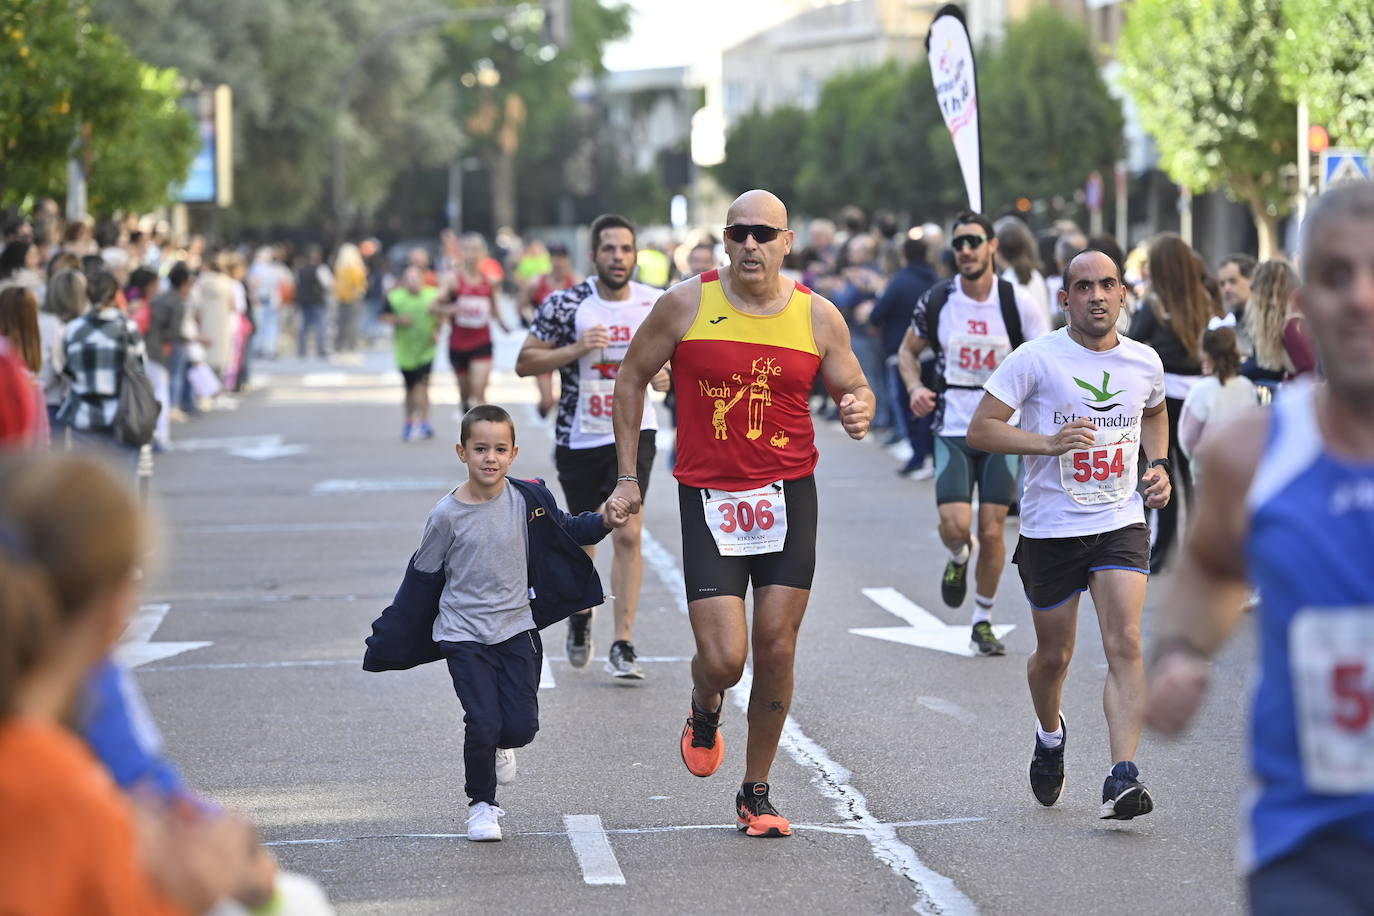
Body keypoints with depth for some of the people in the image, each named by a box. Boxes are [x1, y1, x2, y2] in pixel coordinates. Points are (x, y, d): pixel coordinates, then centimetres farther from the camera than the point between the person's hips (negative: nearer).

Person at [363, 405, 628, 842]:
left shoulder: (528, 499, -6)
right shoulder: (447, 515, -10)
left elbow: (566, 529, 13)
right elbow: (422, 577, 1)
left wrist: (603, 522, -8)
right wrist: (386, 638, 6)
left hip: (517, 628, 2)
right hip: (464, 635, -2)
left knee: (521, 726, -5)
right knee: (482, 721, -12)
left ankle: (497, 745, 32)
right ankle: (481, 805, 10)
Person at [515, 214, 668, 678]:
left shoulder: (656, 304, -2)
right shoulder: (564, 304, -10)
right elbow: (524, 363, -8)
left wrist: (664, 373, -6)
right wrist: (576, 350, -22)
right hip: (579, 436, 0)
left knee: (628, 533, -14)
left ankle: (623, 644, -11)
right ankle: (580, 618, 42)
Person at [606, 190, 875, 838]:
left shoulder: (817, 316, 0)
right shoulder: (687, 304, -5)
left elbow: (854, 387, 13)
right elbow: (632, 378, 7)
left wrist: (859, 410, -13)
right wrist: (628, 476, 5)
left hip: (788, 495, 2)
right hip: (708, 498, -2)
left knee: (775, 650, 2)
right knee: (723, 657, -10)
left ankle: (756, 793, 18)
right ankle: (705, 712, 29)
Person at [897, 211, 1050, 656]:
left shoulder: (1018, 302, -7)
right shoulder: (937, 300, -3)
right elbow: (908, 350, 12)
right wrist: (914, 387, -7)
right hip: (952, 430, 0)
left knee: (992, 531, 0)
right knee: (955, 526, -14)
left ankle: (983, 622, 19)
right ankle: (959, 557, 24)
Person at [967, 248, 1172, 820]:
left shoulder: (1145, 363, 4)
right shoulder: (1036, 359, -9)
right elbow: (980, 430, -10)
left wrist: (1159, 465, 9)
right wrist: (1050, 442, -23)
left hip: (1121, 523, 1)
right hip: (1050, 530, -1)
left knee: (1125, 643, -17)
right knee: (1054, 655, 13)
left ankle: (1122, 779, -21)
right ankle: (1050, 734, 45)